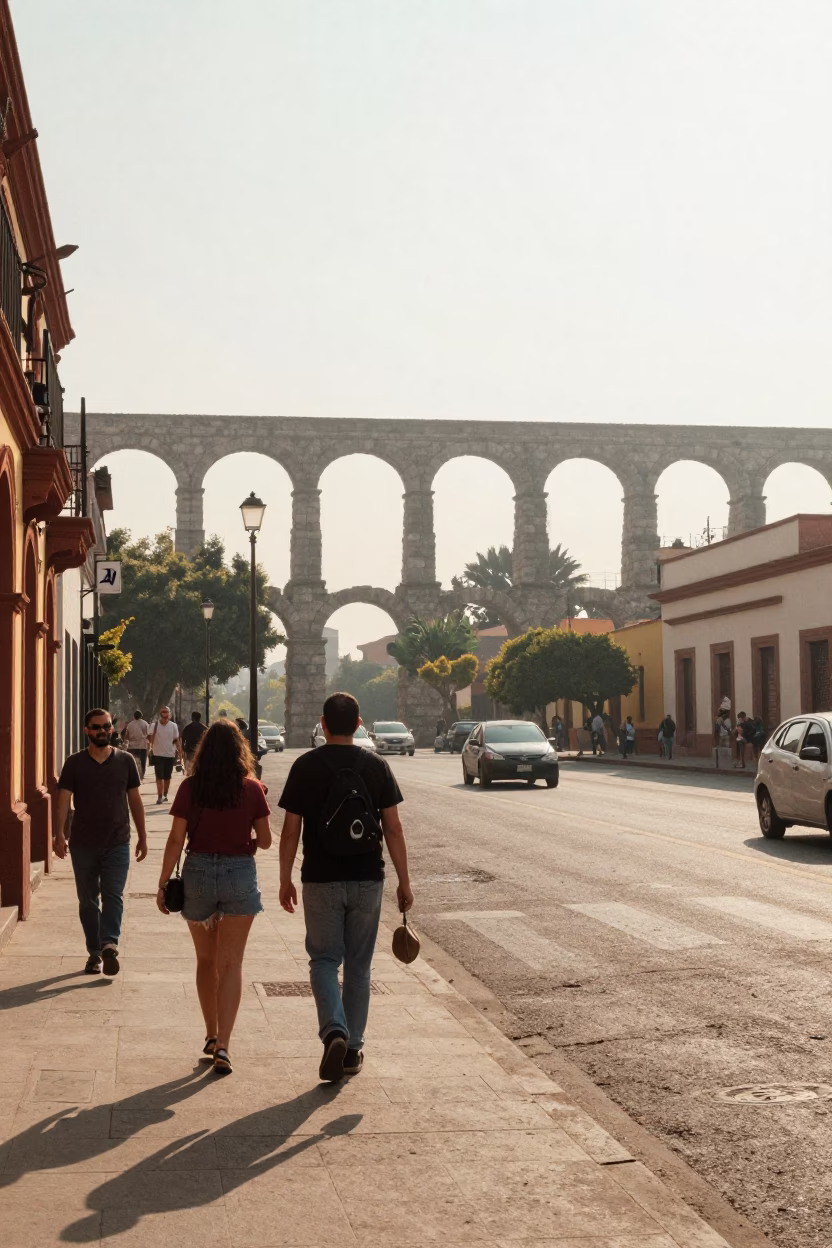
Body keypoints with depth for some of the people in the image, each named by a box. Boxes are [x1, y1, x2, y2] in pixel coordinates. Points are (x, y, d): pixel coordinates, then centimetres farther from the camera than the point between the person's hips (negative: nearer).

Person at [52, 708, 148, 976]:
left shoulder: (125, 761, 3)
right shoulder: (74, 763, 0)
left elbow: (135, 800, 8)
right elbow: (62, 800, -5)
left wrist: (142, 837, 7)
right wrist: (59, 835, -17)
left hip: (118, 843, -1)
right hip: (83, 844, 1)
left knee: (113, 895, -13)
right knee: (87, 900, 7)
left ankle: (109, 944, -23)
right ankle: (94, 952, 15)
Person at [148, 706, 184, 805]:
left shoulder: (173, 726, 2)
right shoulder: (155, 725, -5)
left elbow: (176, 740, 7)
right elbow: (149, 738, -7)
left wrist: (180, 752, 4)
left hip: (170, 755, 2)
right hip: (158, 754, -2)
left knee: (167, 777, 12)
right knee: (159, 777, -5)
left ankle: (165, 795, 25)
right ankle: (160, 797, -6)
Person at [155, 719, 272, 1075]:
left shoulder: (190, 788, -6)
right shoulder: (251, 789, -6)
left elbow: (175, 840, -6)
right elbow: (265, 840, 1)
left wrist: (162, 884, 1)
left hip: (198, 872, 1)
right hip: (240, 874, -1)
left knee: (206, 959, 18)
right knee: (231, 964, 3)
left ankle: (211, 1035, 27)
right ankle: (222, 1044, -7)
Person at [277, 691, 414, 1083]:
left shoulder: (306, 766, -5)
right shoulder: (376, 766, -1)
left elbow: (291, 831, -4)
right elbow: (393, 829, -1)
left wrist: (285, 879, 6)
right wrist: (404, 882, 6)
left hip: (321, 881, -2)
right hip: (367, 881, 2)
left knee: (324, 960, 8)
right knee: (358, 965, 12)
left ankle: (334, 1032, -14)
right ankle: (353, 1048, 17)